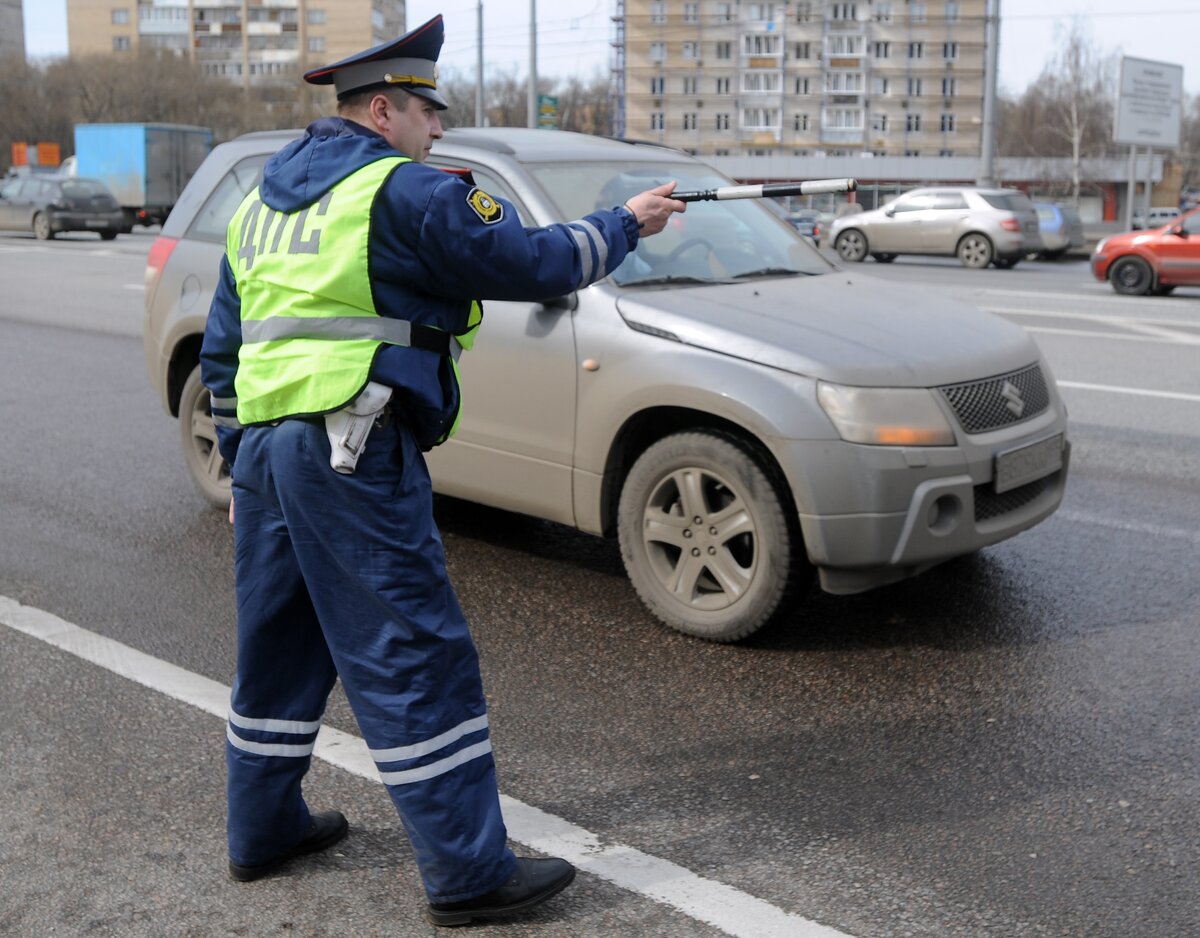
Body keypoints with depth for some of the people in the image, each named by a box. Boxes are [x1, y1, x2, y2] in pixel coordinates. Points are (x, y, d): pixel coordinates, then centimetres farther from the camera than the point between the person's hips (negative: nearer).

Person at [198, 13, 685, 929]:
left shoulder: (261, 202, 19)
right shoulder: (403, 191, -6)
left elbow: (221, 350, 21)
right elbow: (533, 263, -4)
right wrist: (625, 224, 12)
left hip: (265, 448, 9)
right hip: (355, 453, -9)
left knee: (280, 648, 19)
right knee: (417, 659, -4)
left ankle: (263, 829, 32)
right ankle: (468, 870, 2)